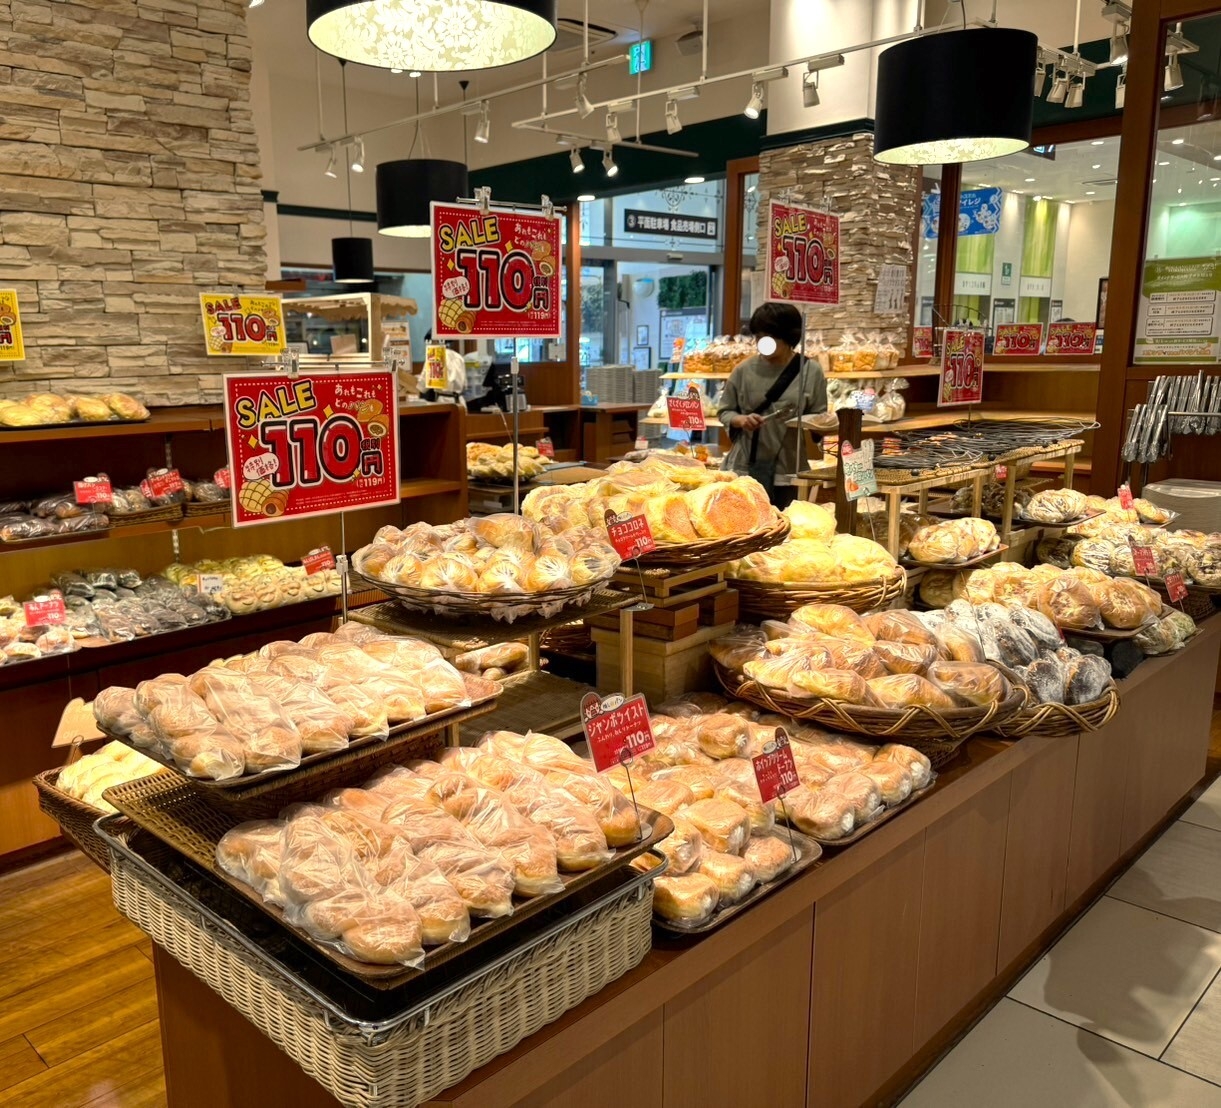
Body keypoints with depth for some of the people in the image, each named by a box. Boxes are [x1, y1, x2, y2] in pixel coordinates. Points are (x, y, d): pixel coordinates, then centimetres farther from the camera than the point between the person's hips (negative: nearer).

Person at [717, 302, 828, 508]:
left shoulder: (811, 372, 0)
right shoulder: (744, 370, 2)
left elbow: (819, 417, 4)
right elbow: (724, 411, 9)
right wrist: (741, 420, -12)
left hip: (788, 468, 0)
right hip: (745, 466, 1)